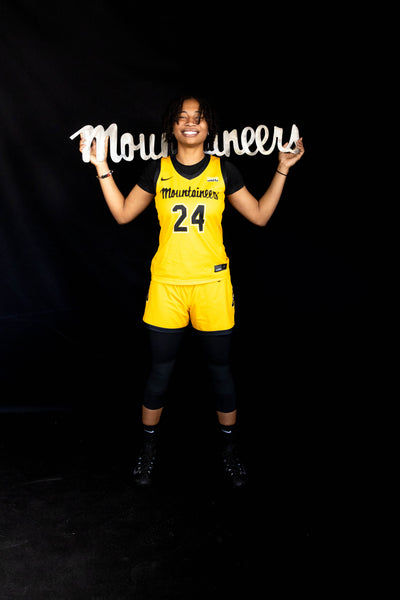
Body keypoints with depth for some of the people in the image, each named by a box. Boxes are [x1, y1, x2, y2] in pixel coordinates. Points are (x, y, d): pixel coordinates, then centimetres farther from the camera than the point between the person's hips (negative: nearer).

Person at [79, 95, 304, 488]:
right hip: (167, 283, 0)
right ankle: (149, 447, 28)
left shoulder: (224, 171, 4)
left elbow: (260, 216, 7)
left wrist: (283, 169, 4)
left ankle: (228, 447, 30)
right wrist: (102, 167, 4)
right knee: (160, 369, 8)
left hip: (212, 283, 0)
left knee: (220, 367, 10)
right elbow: (123, 214, 8)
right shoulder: (157, 171, 5)